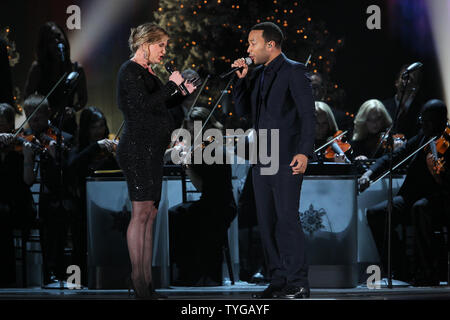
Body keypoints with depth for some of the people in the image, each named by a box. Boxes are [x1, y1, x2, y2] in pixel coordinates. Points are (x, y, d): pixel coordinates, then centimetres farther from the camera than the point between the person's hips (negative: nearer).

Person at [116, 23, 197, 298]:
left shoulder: (147, 72, 18)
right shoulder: (130, 71, -9)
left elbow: (159, 105, 23)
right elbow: (146, 105, -20)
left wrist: (183, 92, 12)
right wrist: (172, 84, -12)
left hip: (152, 150, 10)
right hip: (138, 149, -10)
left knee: (150, 213, 7)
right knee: (141, 212, -9)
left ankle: (147, 281, 8)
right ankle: (138, 279, -7)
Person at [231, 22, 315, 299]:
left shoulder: (294, 72, -6)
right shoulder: (259, 75, 16)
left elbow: (308, 114, -11)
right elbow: (243, 110, 17)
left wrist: (304, 152, -19)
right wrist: (242, 78, 6)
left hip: (287, 159, -8)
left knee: (287, 219, -11)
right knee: (267, 222, 7)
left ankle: (298, 284, -6)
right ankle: (278, 282, 12)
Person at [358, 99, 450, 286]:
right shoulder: (421, 138, 11)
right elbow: (394, 157, 13)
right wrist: (369, 174, -3)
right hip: (412, 197, 7)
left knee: (420, 208, -40)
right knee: (375, 214, -16)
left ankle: (427, 275, -28)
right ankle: (402, 272, -6)